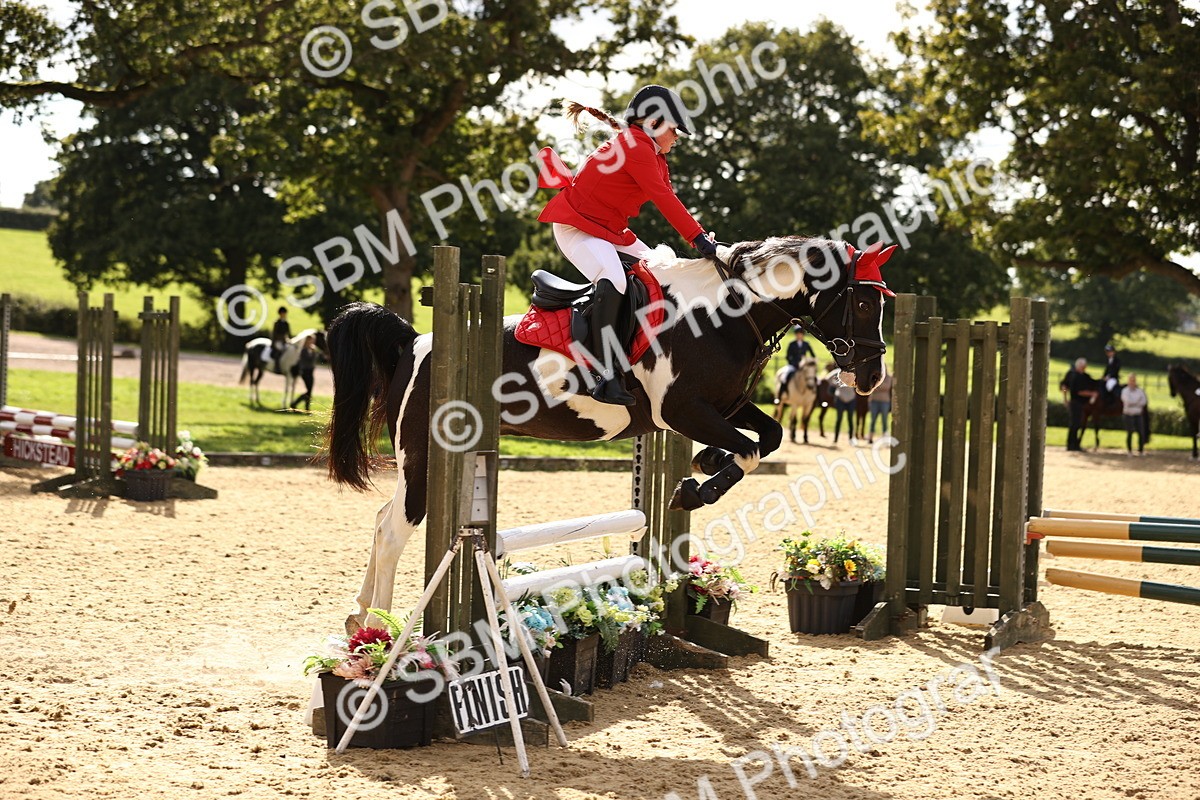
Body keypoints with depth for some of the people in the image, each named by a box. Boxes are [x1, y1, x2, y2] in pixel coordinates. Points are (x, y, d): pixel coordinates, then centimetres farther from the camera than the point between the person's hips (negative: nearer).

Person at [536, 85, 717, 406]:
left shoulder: (653, 156, 14)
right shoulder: (635, 147, -18)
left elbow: (668, 200, 7)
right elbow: (664, 199, -25)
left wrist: (702, 236, -5)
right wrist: (698, 238, -26)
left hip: (610, 230, 11)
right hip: (577, 227, -11)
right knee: (613, 279, -32)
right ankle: (607, 378, -39)